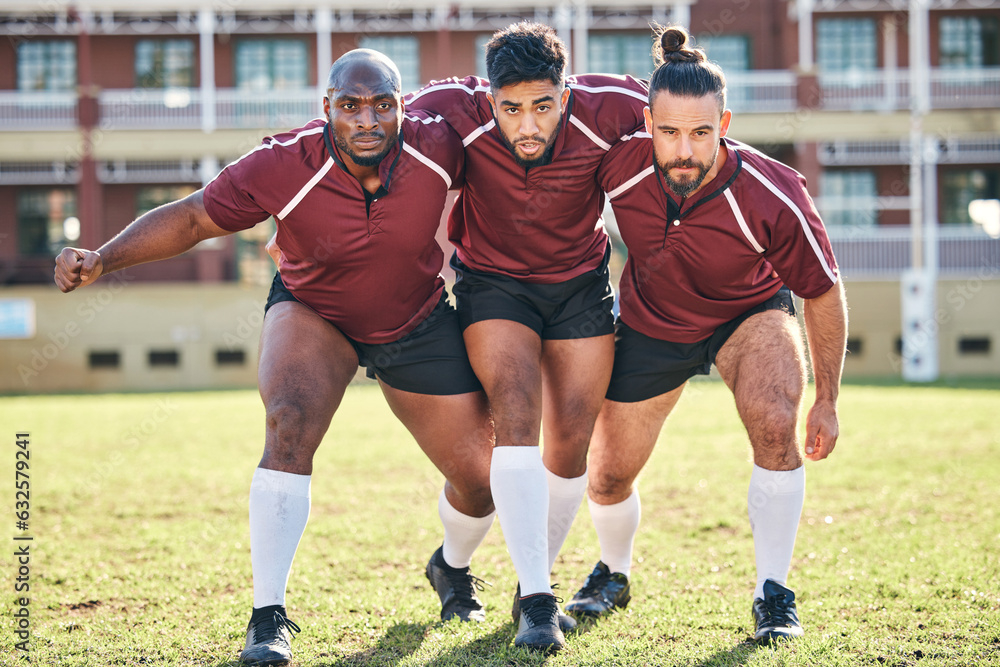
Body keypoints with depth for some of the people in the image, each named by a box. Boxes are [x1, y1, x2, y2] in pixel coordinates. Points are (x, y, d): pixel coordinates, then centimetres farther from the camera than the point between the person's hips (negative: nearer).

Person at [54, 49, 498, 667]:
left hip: (419, 325, 2)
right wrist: (102, 259, -31)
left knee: (482, 479, 3)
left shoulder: (439, 147, -26)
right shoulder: (284, 166, -30)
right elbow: (192, 217, -20)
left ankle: (452, 567, 40)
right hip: (313, 314, -2)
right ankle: (269, 616, -23)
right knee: (291, 427, -32)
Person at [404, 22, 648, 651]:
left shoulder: (607, 108, -26)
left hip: (581, 284, 2)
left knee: (571, 443, 0)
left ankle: (536, 585, 22)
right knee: (517, 416, -22)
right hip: (492, 281, -2)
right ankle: (536, 600, -21)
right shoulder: (457, 111, -27)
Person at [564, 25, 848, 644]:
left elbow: (824, 292, -17)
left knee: (776, 424, -30)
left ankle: (774, 595, -13)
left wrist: (827, 403, -11)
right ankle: (614, 574, 42)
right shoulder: (619, 162, -29)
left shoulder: (773, 195, -33)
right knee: (608, 478, 8)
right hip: (650, 325, 2)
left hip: (750, 313, -2)